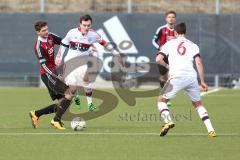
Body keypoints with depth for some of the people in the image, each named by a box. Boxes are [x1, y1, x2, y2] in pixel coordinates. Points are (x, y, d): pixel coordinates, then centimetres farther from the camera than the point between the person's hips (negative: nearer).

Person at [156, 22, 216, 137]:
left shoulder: (169, 44, 13)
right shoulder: (193, 45, 15)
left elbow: (158, 59, 2)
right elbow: (198, 63, 3)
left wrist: (167, 66, 22)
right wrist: (202, 82, 7)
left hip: (176, 77, -3)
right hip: (192, 78, 3)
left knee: (162, 100, 12)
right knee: (198, 104, 18)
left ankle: (168, 121, -16)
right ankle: (210, 130, 6)